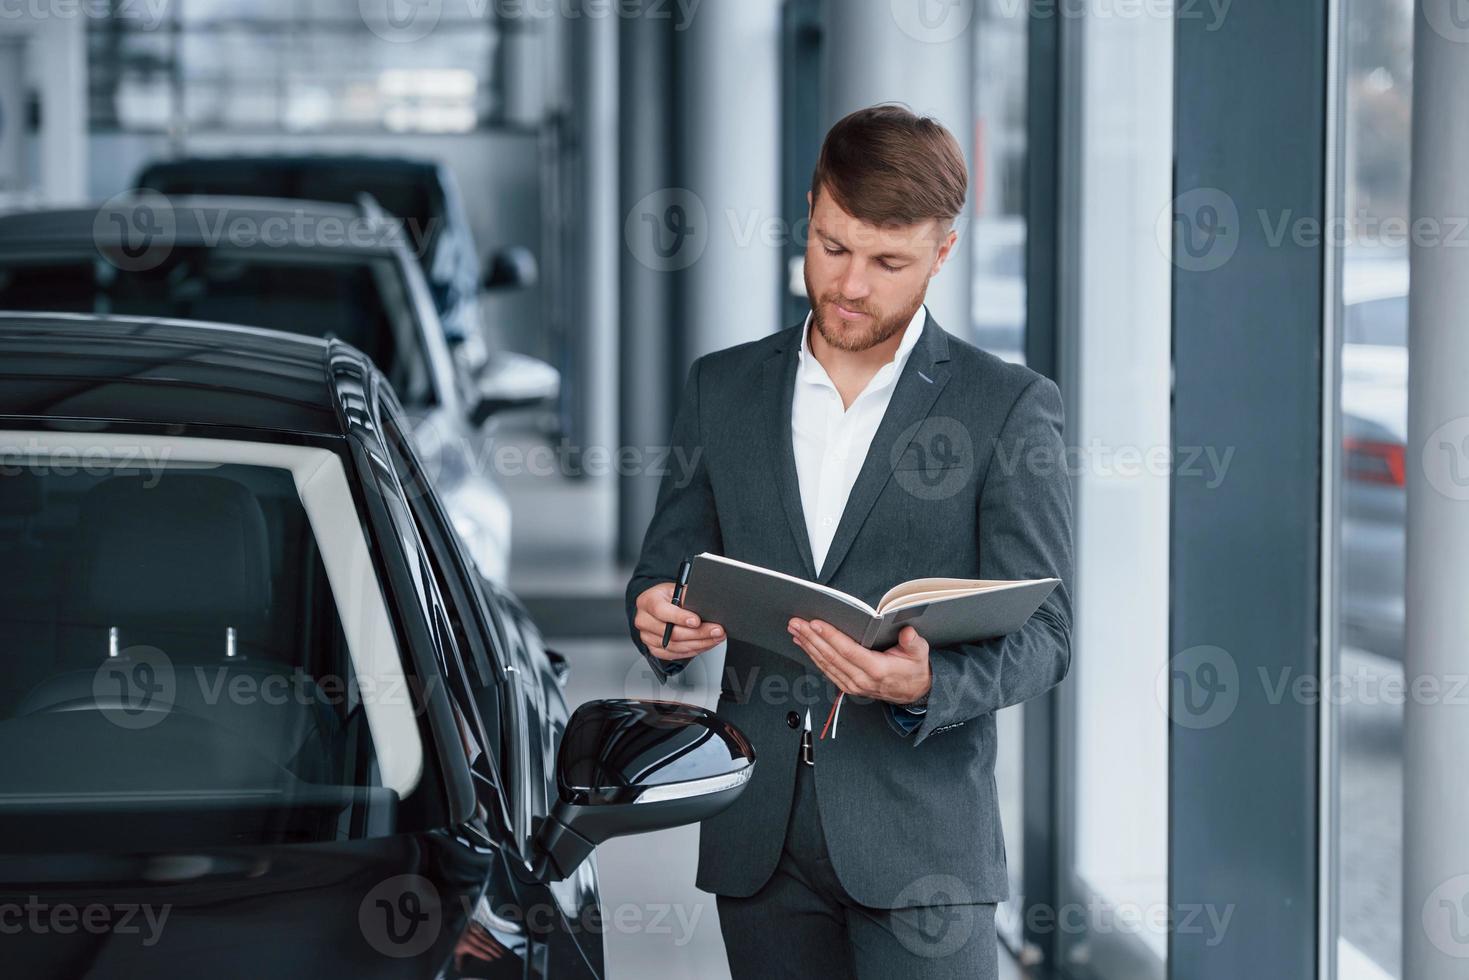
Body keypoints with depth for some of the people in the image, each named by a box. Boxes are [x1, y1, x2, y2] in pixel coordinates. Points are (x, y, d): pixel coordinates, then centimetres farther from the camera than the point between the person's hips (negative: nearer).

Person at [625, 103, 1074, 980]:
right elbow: (663, 571, 16)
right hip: (759, 840, 4)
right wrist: (660, 621, -9)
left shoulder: (1009, 405, 0)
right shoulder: (722, 389, 11)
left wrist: (926, 686, -24)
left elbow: (1043, 631, -4)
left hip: (918, 836, -3)